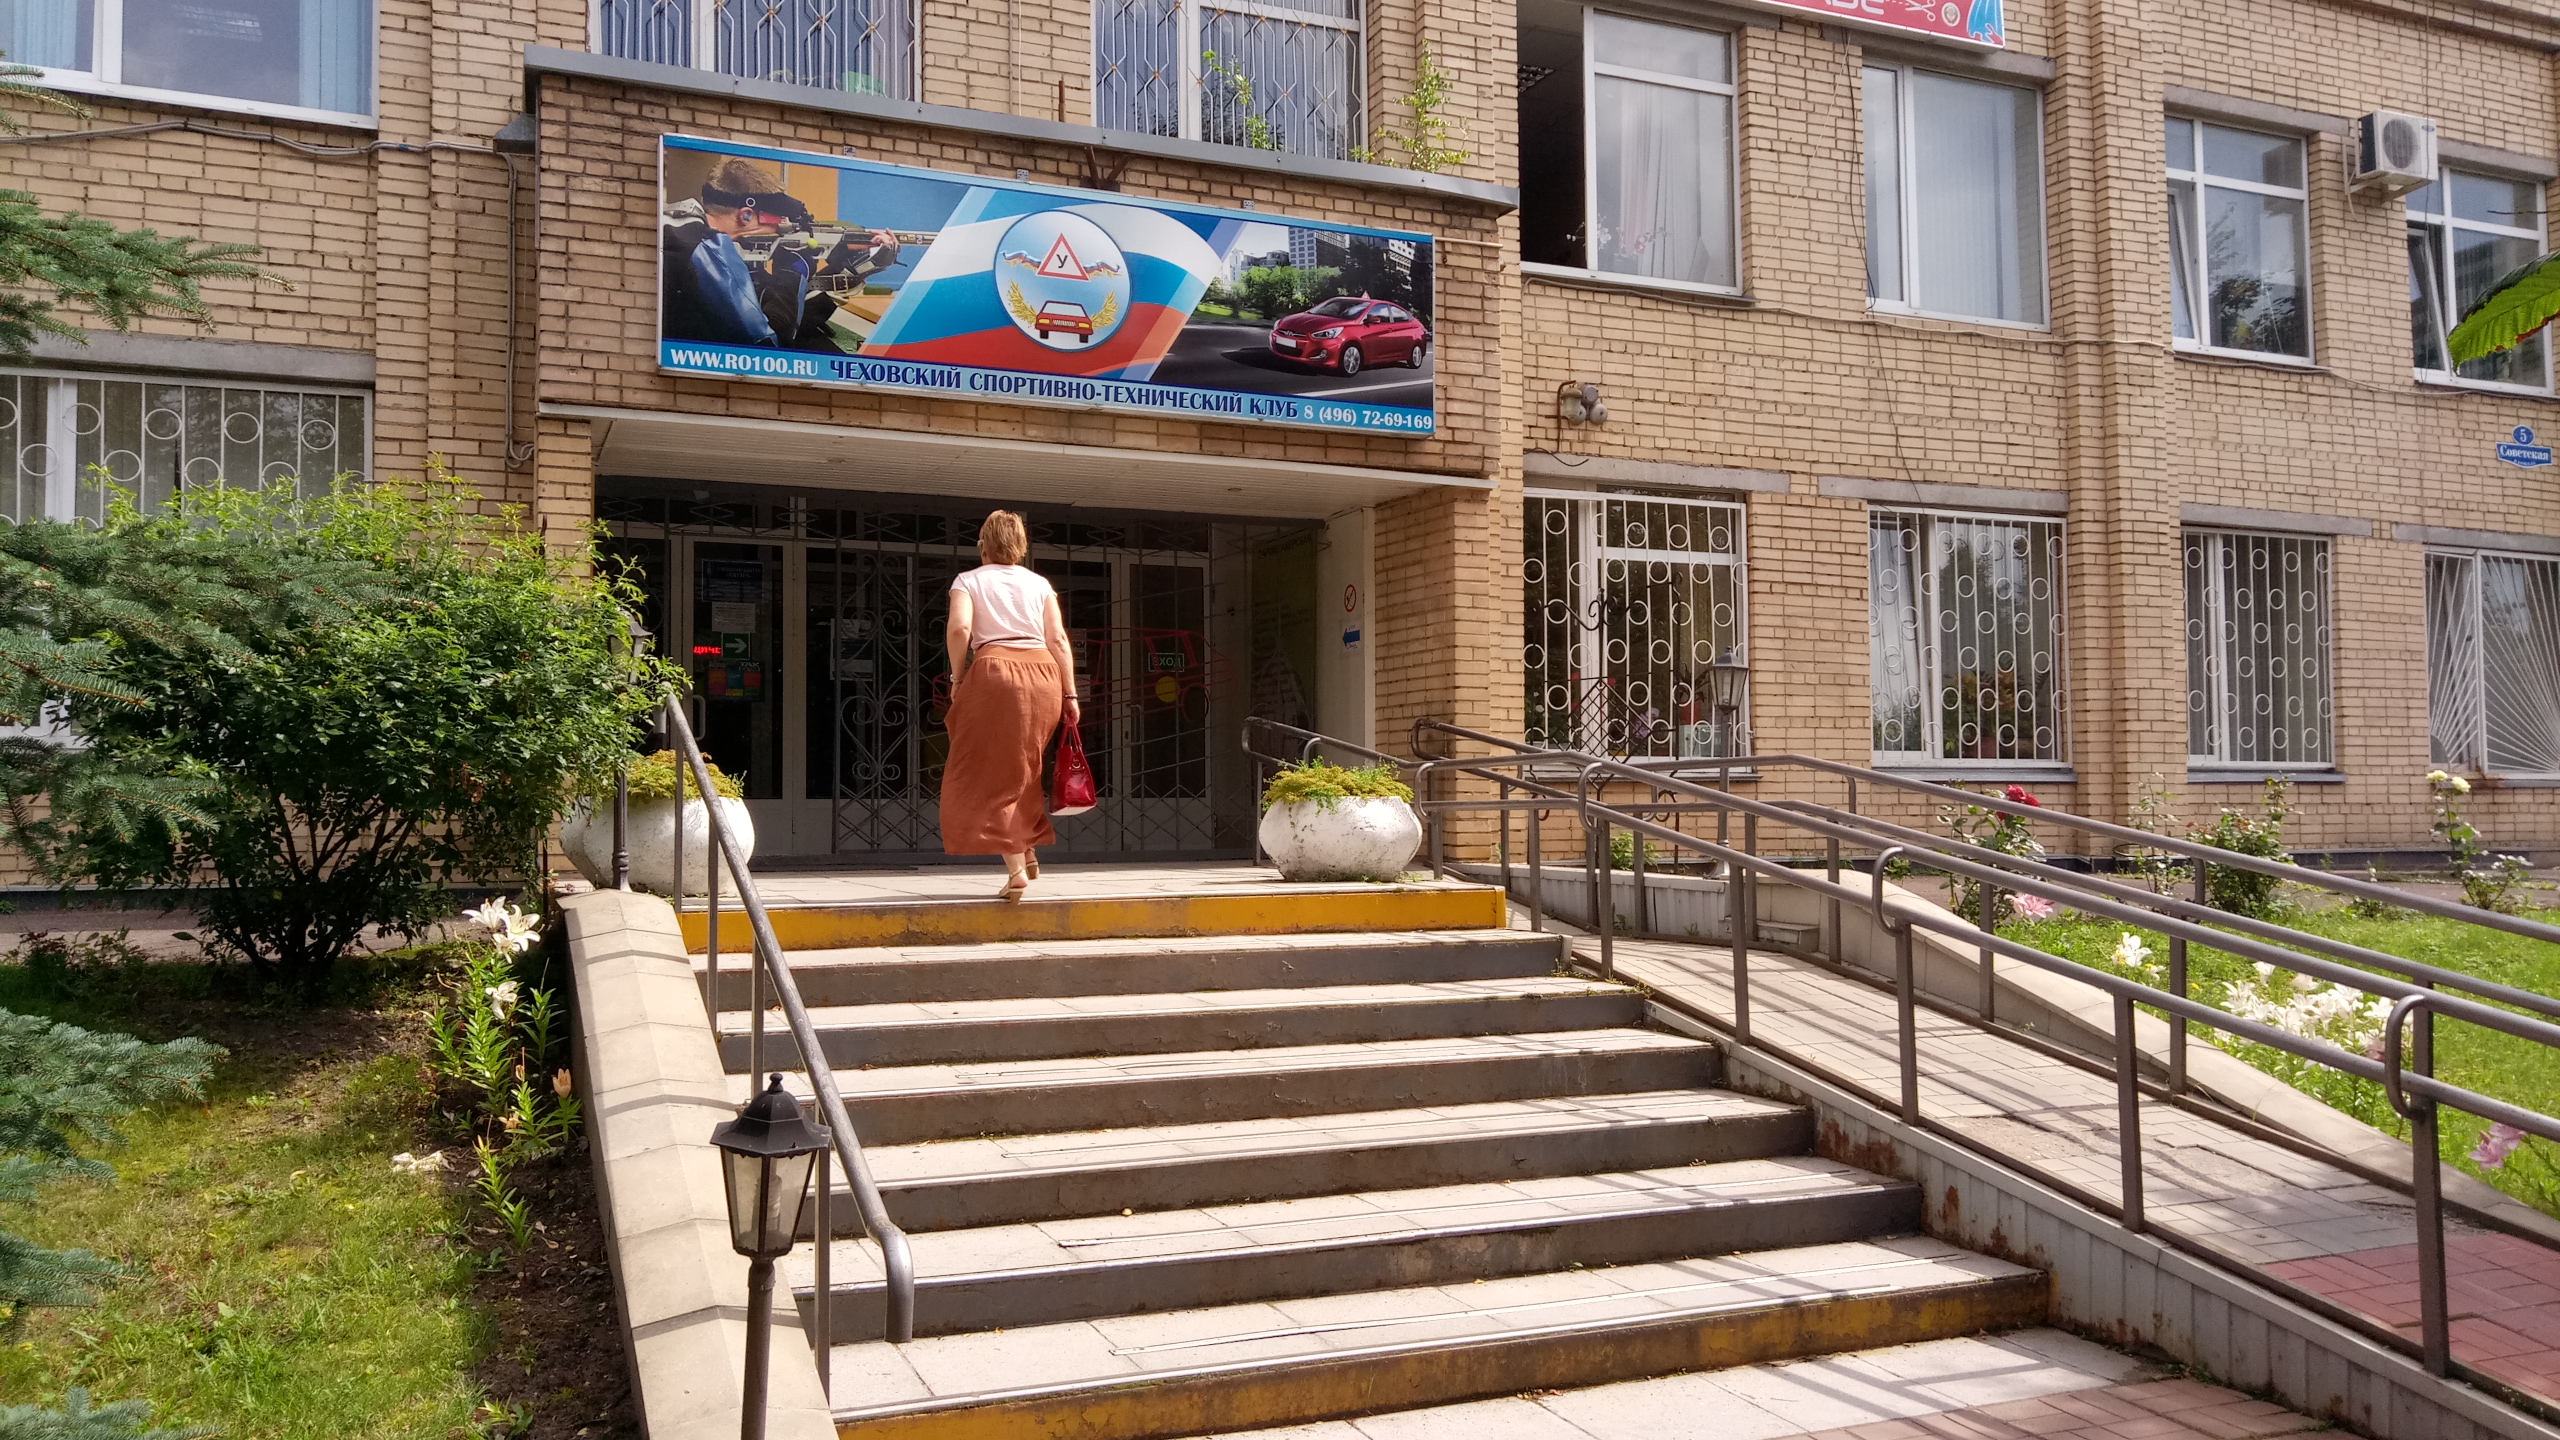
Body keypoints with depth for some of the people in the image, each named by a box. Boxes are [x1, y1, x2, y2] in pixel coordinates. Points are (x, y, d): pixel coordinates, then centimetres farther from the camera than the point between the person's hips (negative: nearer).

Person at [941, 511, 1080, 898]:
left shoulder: (968, 581, 9)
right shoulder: (1039, 583, 17)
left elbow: (959, 628, -8)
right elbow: (1058, 639, 7)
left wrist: (957, 679, 2)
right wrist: (1069, 694, 7)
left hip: (994, 671, -3)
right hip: (1044, 674, 4)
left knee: (993, 772, 3)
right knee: (1021, 767, 22)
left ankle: (1015, 869, -4)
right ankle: (1029, 850, 23)